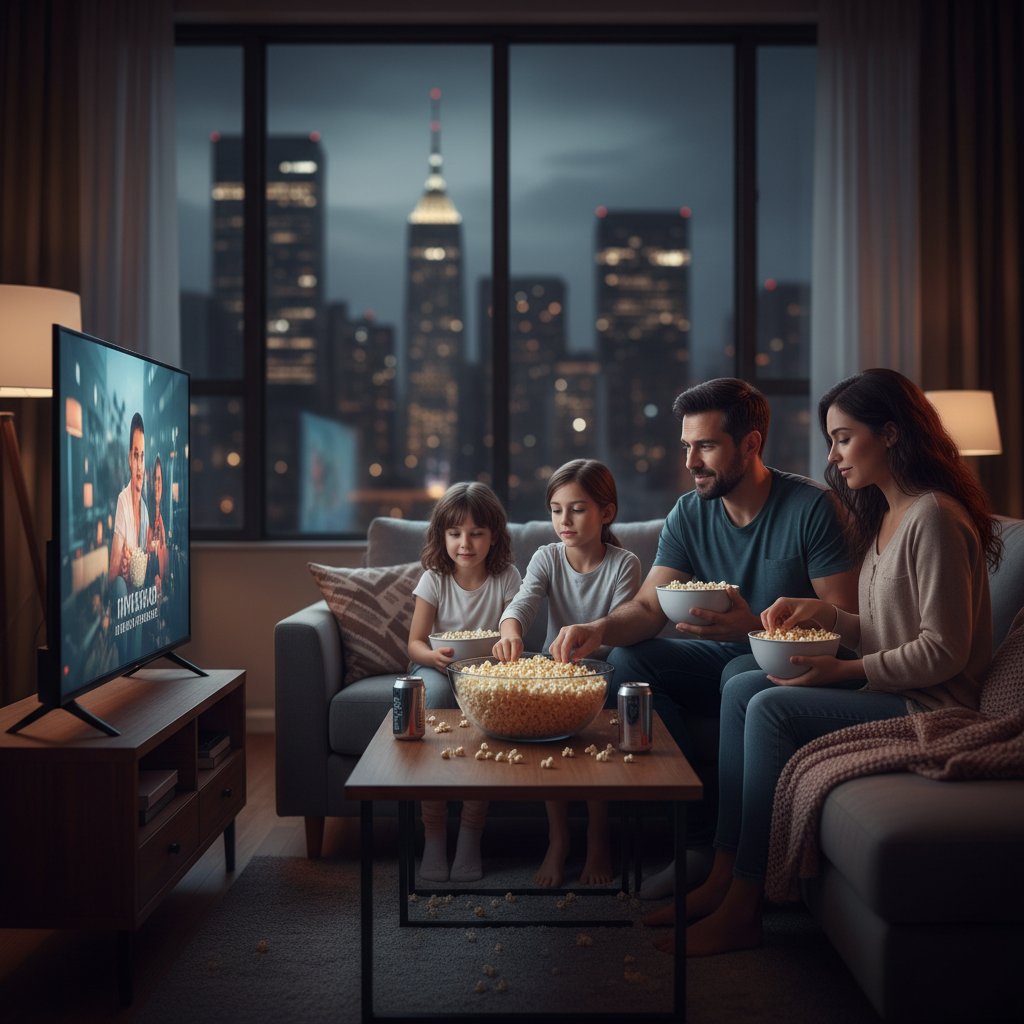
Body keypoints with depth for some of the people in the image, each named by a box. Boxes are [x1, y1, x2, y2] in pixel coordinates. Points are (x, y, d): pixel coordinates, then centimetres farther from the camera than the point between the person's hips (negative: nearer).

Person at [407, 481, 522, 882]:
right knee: (432, 691, -34)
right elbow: (414, 643, -5)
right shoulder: (434, 579, -4)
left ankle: (471, 834, -19)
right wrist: (434, 655, -27)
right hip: (438, 667, 0)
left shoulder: (506, 578, -3)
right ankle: (433, 834, -25)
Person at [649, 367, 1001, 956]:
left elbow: (942, 652, -19)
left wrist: (845, 671, -19)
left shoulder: (934, 518, -16)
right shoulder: (884, 515, 15)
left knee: (774, 708, -23)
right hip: (886, 690, 10)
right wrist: (826, 615, 0)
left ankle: (741, 910, -16)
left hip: (929, 706, -10)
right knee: (741, 689, -4)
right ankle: (724, 879, -6)